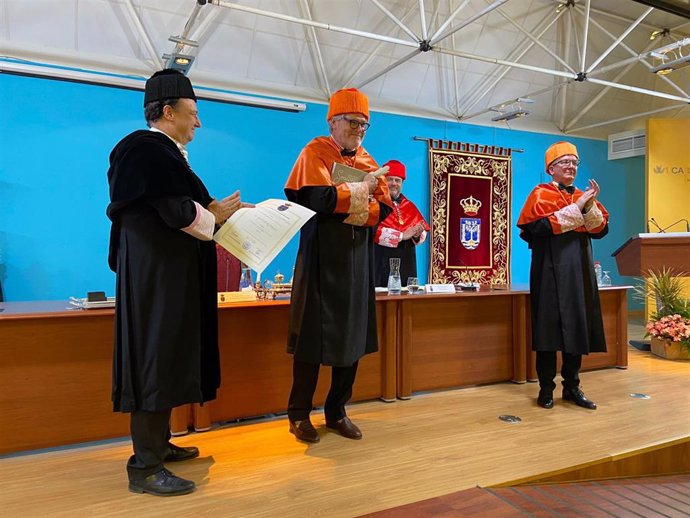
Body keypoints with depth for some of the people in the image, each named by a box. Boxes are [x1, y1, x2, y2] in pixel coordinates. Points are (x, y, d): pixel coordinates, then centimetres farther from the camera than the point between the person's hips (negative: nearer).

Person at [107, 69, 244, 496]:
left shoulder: (161, 152, 18)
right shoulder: (146, 150, -13)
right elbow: (178, 211, -22)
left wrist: (214, 210, 6)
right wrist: (216, 213, -6)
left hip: (169, 271, 11)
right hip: (156, 272, -11)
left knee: (168, 354, 14)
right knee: (156, 354, -7)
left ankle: (158, 443, 26)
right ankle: (145, 467, 2)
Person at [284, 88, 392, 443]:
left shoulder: (367, 160, 14)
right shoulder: (316, 152, -2)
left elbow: (384, 207, 3)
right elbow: (317, 198, -19)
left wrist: (351, 210, -16)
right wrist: (358, 191, -8)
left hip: (357, 259, 6)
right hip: (321, 258, -5)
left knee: (352, 336, 7)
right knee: (312, 337, 0)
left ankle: (336, 412, 21)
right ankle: (299, 414, 15)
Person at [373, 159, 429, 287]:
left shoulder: (409, 206, 15)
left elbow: (423, 233, 12)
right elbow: (373, 231, -17)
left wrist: (417, 234, -11)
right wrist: (401, 235, -18)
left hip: (406, 264, 6)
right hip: (382, 264, -5)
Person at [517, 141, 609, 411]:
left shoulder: (583, 196, 16)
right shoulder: (541, 194, -2)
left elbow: (601, 229, 7)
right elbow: (540, 227, -19)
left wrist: (590, 206, -10)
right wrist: (575, 208, -16)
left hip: (579, 269, 6)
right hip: (551, 269, -6)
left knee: (577, 326, 8)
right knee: (550, 326, -4)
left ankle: (572, 387, 20)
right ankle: (546, 389, 8)